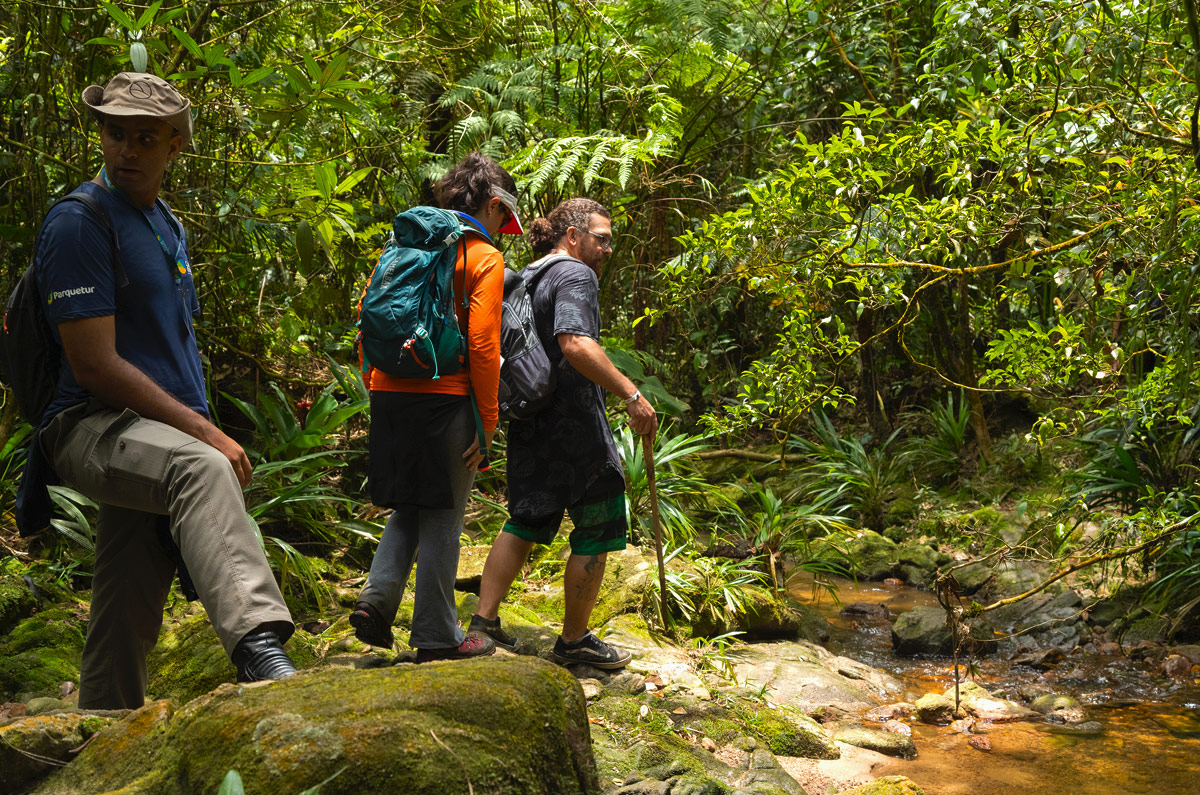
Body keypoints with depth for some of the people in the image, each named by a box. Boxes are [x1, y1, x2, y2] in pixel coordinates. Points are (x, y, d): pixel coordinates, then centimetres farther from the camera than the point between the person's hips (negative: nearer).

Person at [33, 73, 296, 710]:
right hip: (93, 425, -8)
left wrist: (203, 432, 18)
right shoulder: (78, 222, -8)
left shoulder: (168, 225, 18)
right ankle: (259, 648, -53)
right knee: (200, 469, -38)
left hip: (165, 437, 8)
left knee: (128, 621, 8)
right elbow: (95, 366, -15)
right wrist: (206, 432, -15)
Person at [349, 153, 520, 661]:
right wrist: (488, 420, -8)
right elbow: (482, 346, -13)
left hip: (389, 394, 6)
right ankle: (437, 637, 13)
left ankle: (377, 600, 5)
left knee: (409, 507, 20)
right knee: (442, 518, 4)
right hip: (445, 397, -6)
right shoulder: (484, 258, -5)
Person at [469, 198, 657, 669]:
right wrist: (631, 393, -28)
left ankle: (483, 620, 16)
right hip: (573, 421, -9)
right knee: (598, 528, 3)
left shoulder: (527, 278, 16)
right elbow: (576, 344, -27)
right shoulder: (576, 275, -13)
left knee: (527, 519, 18)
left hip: (531, 422, 9)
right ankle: (574, 640, 11)